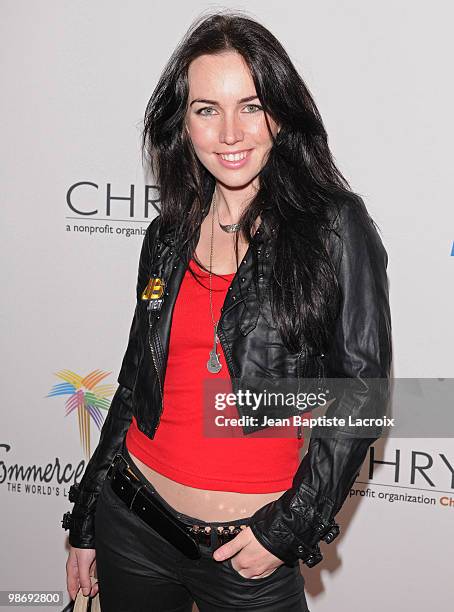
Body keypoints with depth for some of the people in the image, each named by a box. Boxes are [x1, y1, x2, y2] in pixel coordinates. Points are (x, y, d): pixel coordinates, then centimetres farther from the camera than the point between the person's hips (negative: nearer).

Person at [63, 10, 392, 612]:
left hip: (249, 546, -4)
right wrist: (86, 523, 13)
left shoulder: (335, 224, -10)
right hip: (131, 524, 4)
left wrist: (288, 528, -10)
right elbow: (137, 381, 9)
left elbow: (362, 389, -9)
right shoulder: (168, 235, 3)